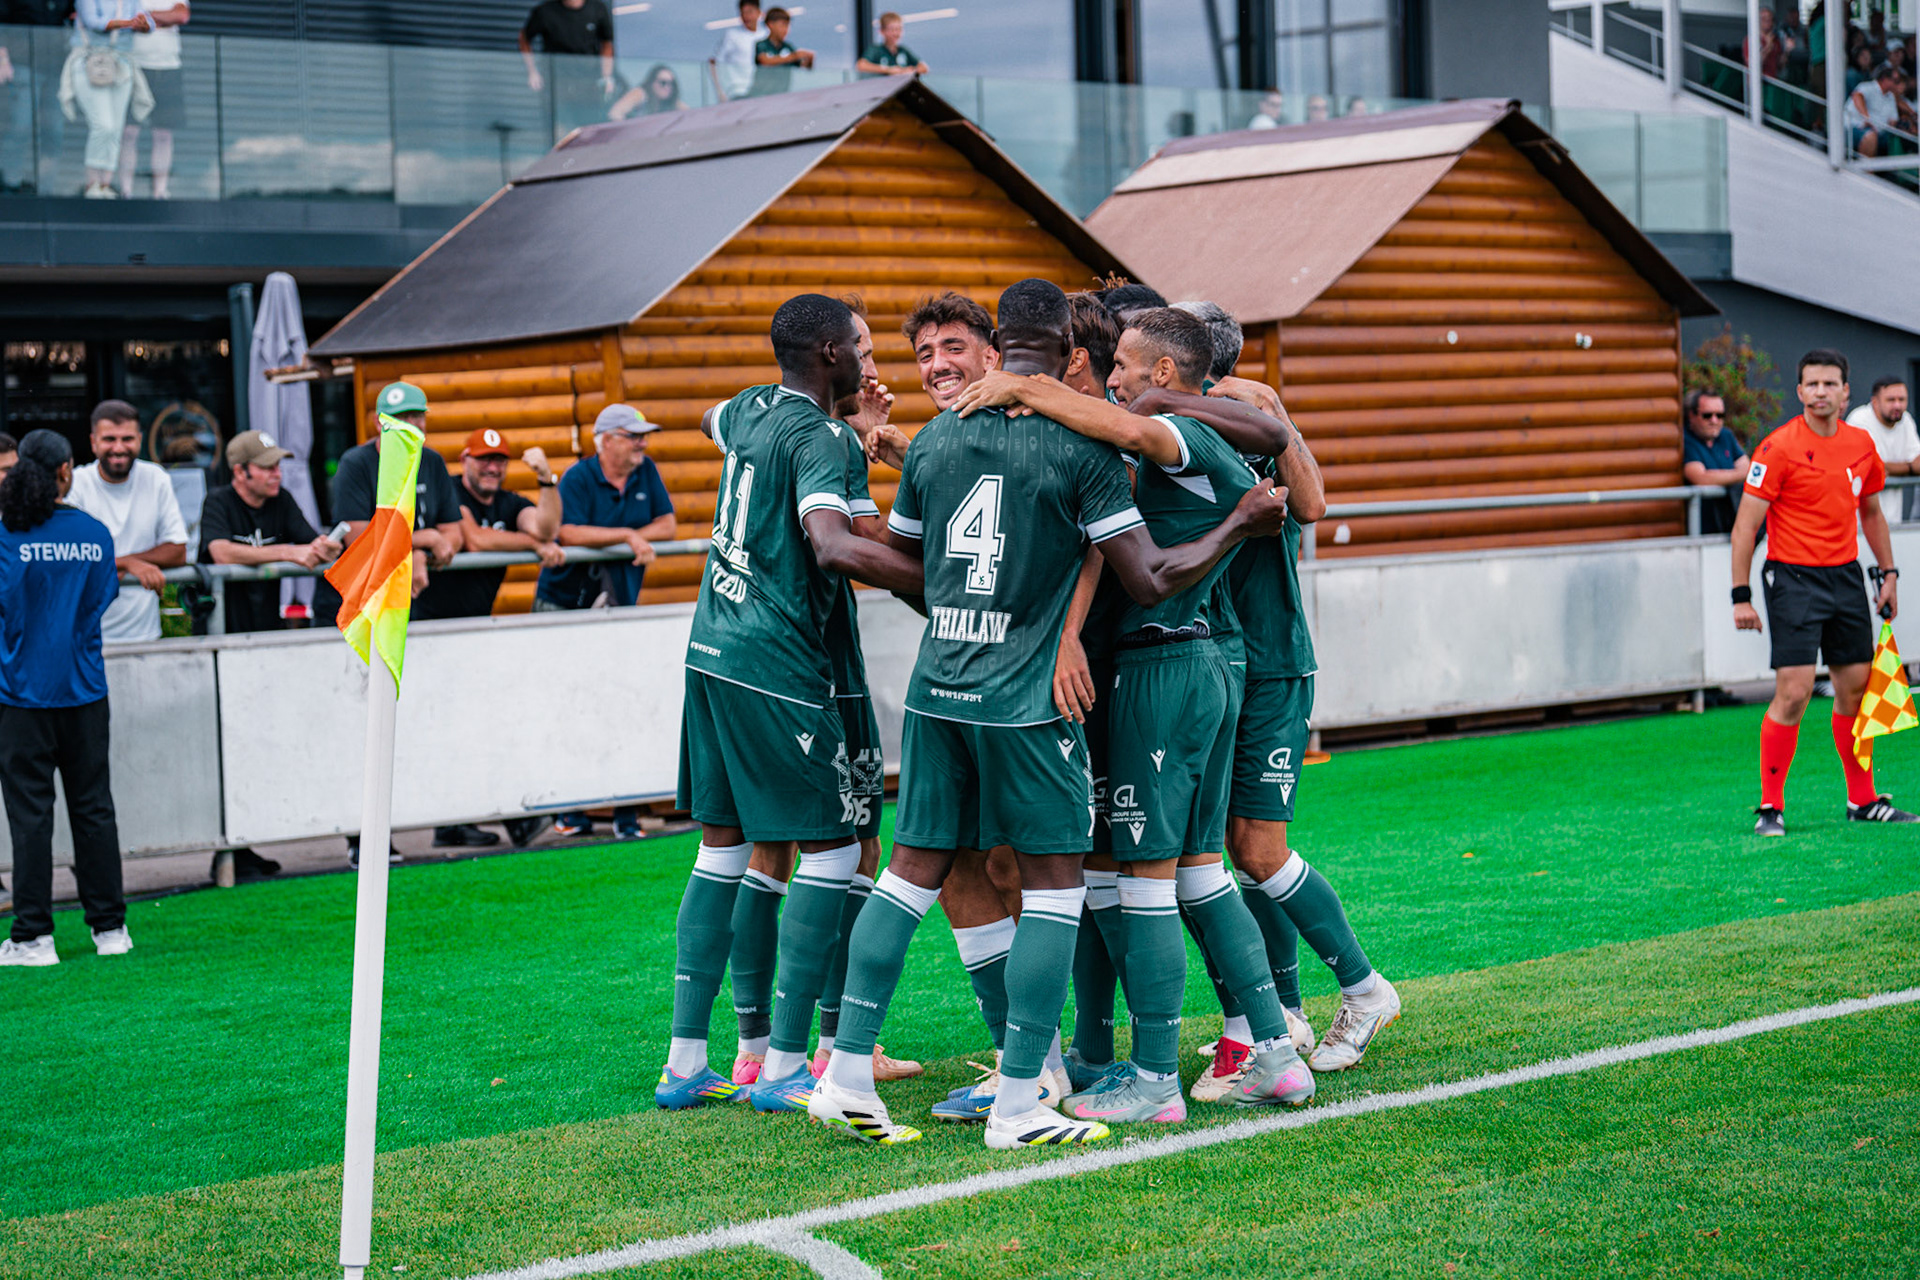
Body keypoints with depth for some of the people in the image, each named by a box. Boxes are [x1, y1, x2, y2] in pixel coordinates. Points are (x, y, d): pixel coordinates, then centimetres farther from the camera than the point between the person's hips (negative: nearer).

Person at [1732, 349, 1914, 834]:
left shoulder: (1861, 444, 7)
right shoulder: (1779, 447, -11)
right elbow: (1746, 524, -11)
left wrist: (1888, 573, 17)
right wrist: (1741, 596, -15)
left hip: (1846, 575, 6)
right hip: (1794, 578, -6)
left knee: (1855, 689, 8)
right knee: (1793, 693, -11)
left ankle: (1862, 800, 20)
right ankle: (1770, 807, -1)